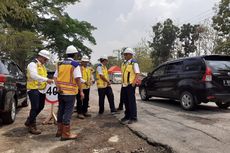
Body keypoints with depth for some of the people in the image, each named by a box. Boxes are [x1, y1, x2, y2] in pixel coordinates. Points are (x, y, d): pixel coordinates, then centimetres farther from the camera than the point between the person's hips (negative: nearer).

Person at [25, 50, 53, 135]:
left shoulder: (42, 65, 18)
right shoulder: (32, 64, -12)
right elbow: (34, 76, -28)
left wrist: (47, 81, 3)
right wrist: (46, 80, -30)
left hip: (41, 89, 10)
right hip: (34, 89, -9)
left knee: (40, 107, 15)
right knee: (35, 108, -7)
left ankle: (29, 121, 33)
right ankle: (32, 127, 6)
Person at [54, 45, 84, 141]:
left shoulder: (60, 64, 10)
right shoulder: (75, 64, -9)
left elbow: (55, 77, 6)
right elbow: (78, 79, -16)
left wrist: (58, 87, 0)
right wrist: (81, 91, -11)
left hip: (61, 92, 6)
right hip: (70, 92, -6)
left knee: (61, 111, 16)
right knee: (68, 112, 0)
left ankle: (59, 131, 27)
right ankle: (66, 134, 5)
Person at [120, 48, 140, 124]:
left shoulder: (134, 63, -7)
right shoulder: (124, 63, 16)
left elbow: (137, 73, -13)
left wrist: (134, 82, -23)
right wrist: (122, 82, 15)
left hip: (130, 85, -8)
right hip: (124, 85, 8)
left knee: (132, 101, -3)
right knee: (125, 101, 13)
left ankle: (133, 117, 6)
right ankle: (127, 115, 26)